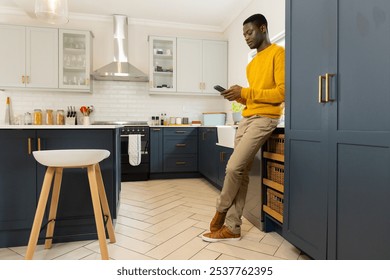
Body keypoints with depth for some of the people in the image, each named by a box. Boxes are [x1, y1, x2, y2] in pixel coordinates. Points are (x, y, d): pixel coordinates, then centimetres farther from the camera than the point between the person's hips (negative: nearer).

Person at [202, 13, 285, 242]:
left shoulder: (278, 53, -1)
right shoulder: (252, 64, 24)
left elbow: (282, 91, -13)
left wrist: (246, 92, -13)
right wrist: (239, 97, 4)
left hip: (265, 118, -8)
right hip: (246, 118, 8)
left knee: (234, 167, -15)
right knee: (241, 173, 2)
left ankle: (221, 212, 10)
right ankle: (232, 227, 8)